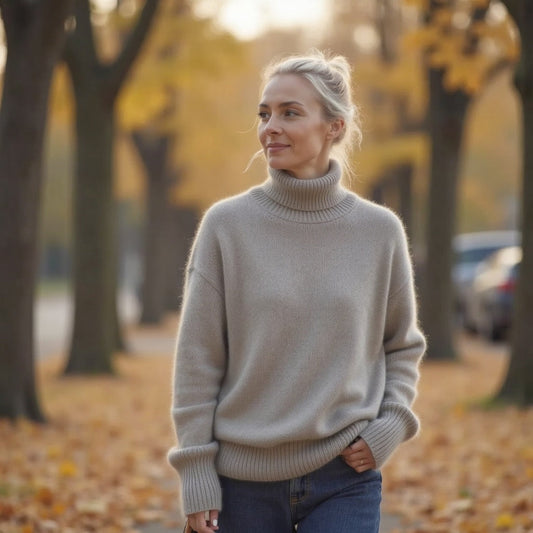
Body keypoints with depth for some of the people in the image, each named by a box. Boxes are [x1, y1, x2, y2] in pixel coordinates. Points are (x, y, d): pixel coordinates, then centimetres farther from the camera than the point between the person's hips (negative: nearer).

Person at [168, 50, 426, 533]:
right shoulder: (227, 225, -3)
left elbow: (403, 346, 14)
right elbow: (198, 361, -2)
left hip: (345, 480, 0)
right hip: (245, 480, 0)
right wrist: (196, 475, -5)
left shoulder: (379, 231, 1)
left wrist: (390, 426, -1)